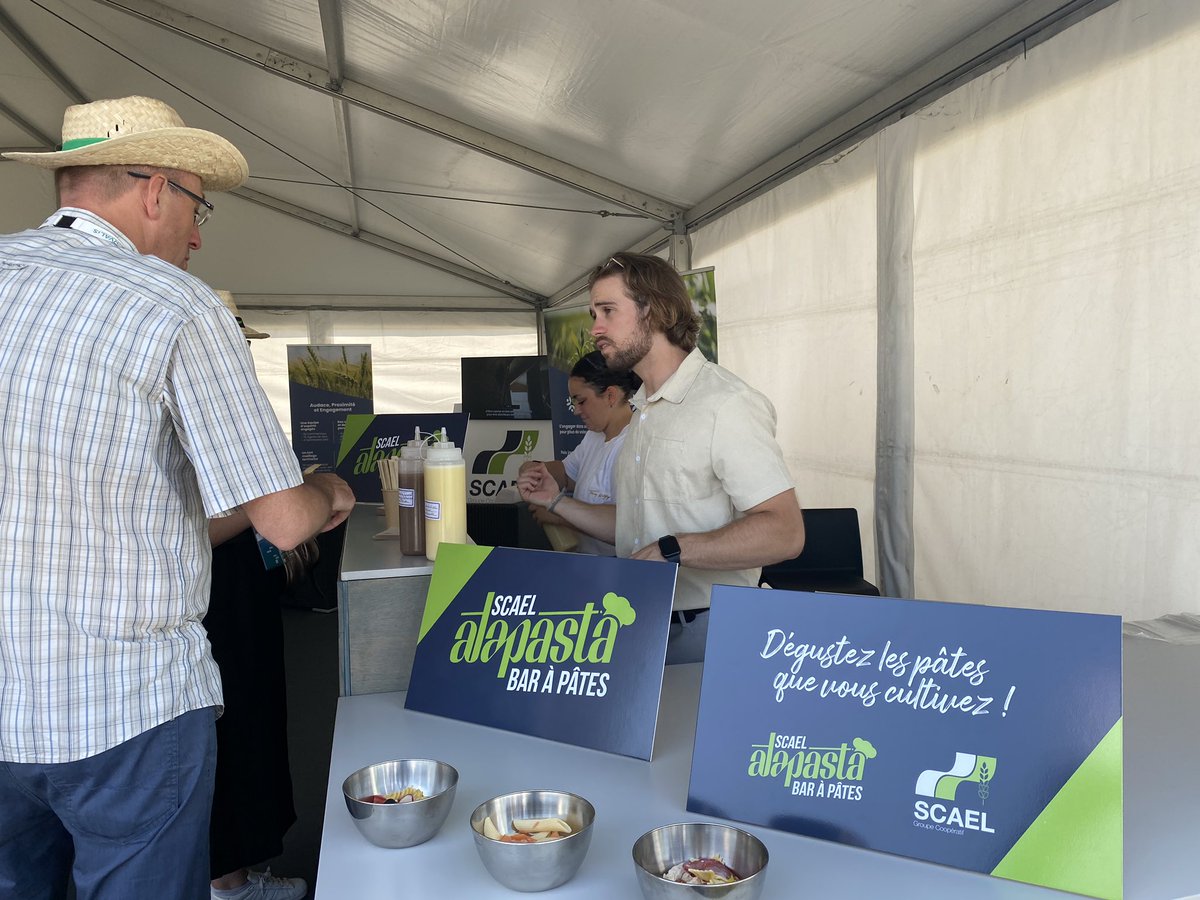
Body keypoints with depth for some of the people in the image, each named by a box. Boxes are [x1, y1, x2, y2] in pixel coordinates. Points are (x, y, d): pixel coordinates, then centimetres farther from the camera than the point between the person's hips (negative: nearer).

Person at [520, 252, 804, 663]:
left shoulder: (726, 402, -17)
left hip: (704, 633, -8)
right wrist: (557, 502, 12)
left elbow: (784, 532, -24)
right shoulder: (644, 410, 14)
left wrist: (673, 550, -29)